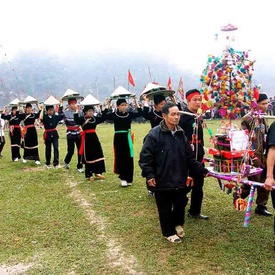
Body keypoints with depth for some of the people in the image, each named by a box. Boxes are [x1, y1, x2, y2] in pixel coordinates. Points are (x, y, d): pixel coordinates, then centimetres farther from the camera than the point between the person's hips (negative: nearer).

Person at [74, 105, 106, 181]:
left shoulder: (95, 118, 8)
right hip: (87, 138, -6)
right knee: (88, 157, 1)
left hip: (94, 137, 6)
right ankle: (89, 175, 11)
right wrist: (76, 111, -33)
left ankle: (98, 172, 17)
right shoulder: (82, 118, -8)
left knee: (98, 154, 6)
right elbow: (77, 121, -28)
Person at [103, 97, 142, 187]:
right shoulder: (114, 115, -4)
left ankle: (128, 179, 15)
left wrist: (137, 103, -6)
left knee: (129, 158, 4)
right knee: (120, 158, 0)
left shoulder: (129, 114, 3)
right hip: (118, 138, -2)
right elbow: (104, 116, -16)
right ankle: (123, 178, 9)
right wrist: (107, 106, -18)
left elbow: (140, 113, -3)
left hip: (127, 138, 3)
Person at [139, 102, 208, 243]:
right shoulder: (154, 134, -13)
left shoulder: (181, 134, 6)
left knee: (181, 204, 14)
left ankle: (177, 223, 43)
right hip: (162, 180, -5)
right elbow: (145, 157, -13)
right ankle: (169, 232, 30)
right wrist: (149, 175, -19)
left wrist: (202, 170, 6)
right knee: (165, 208, 9)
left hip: (179, 180, 5)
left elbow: (189, 157, 10)